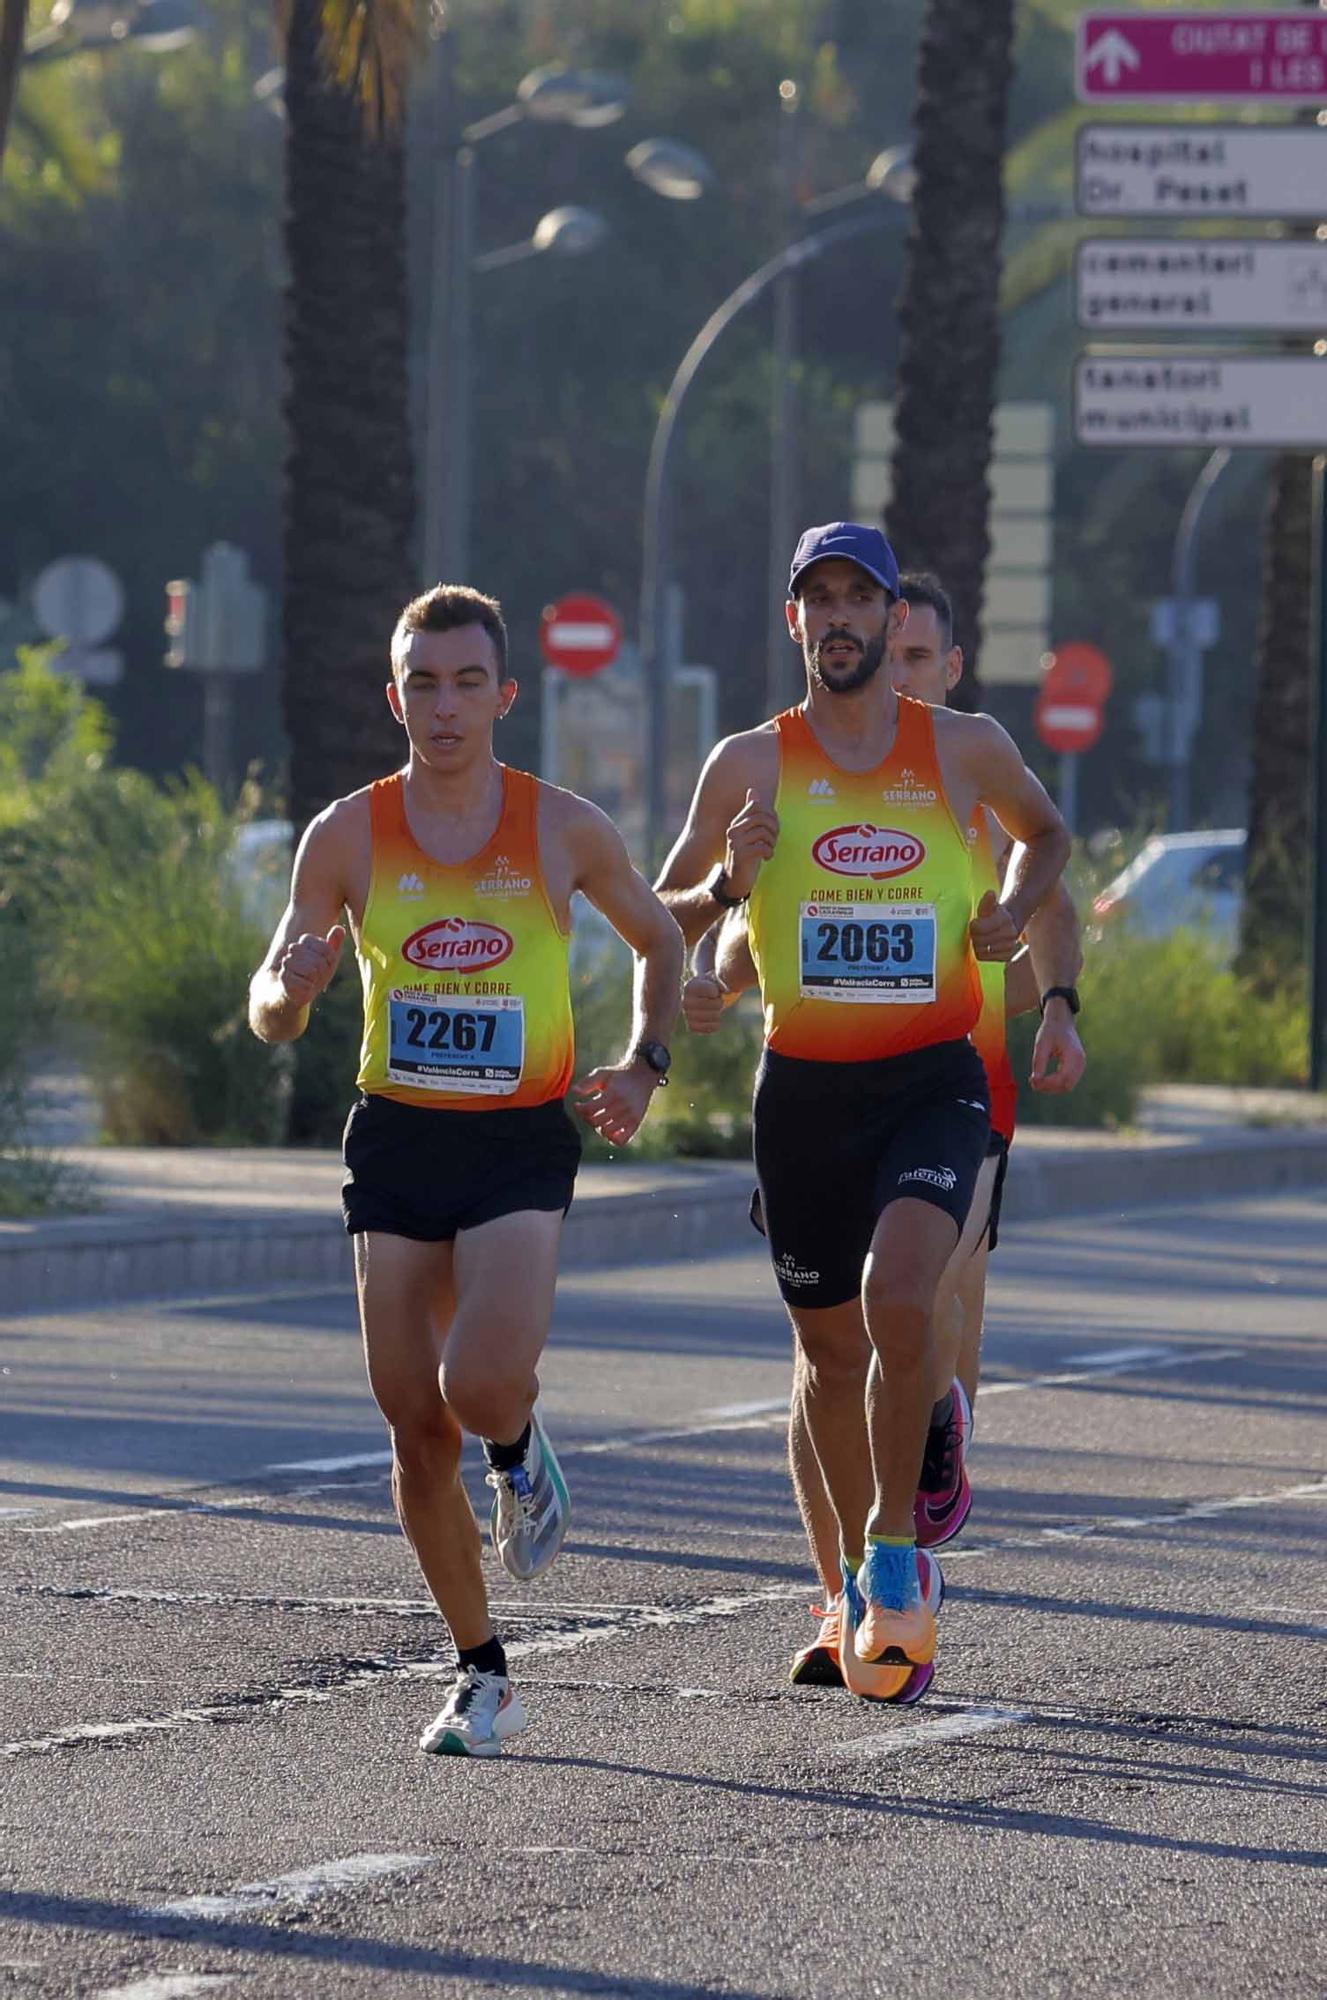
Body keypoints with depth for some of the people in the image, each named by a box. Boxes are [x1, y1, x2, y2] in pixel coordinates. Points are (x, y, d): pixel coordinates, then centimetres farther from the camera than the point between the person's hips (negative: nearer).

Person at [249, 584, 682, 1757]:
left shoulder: (565, 830, -3)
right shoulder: (348, 838, -2)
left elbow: (660, 942, 15)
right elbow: (271, 1014, 3)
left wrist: (646, 1065, -1)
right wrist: (293, 988, -21)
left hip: (522, 1145, -2)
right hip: (396, 1142, 2)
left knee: (482, 1385, -24)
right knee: (416, 1430, 1)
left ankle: (520, 1450, 14)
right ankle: (483, 1678, 16)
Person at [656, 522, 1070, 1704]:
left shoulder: (966, 751, 3)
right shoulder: (751, 765, 2)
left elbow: (1046, 833, 24)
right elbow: (660, 926, 8)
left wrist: (1014, 914, 3)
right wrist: (726, 886, -13)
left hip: (933, 1080, -2)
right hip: (803, 1085, 2)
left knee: (899, 1300, -24)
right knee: (832, 1350, 10)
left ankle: (897, 1545, -5)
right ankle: (862, 1582, 30)